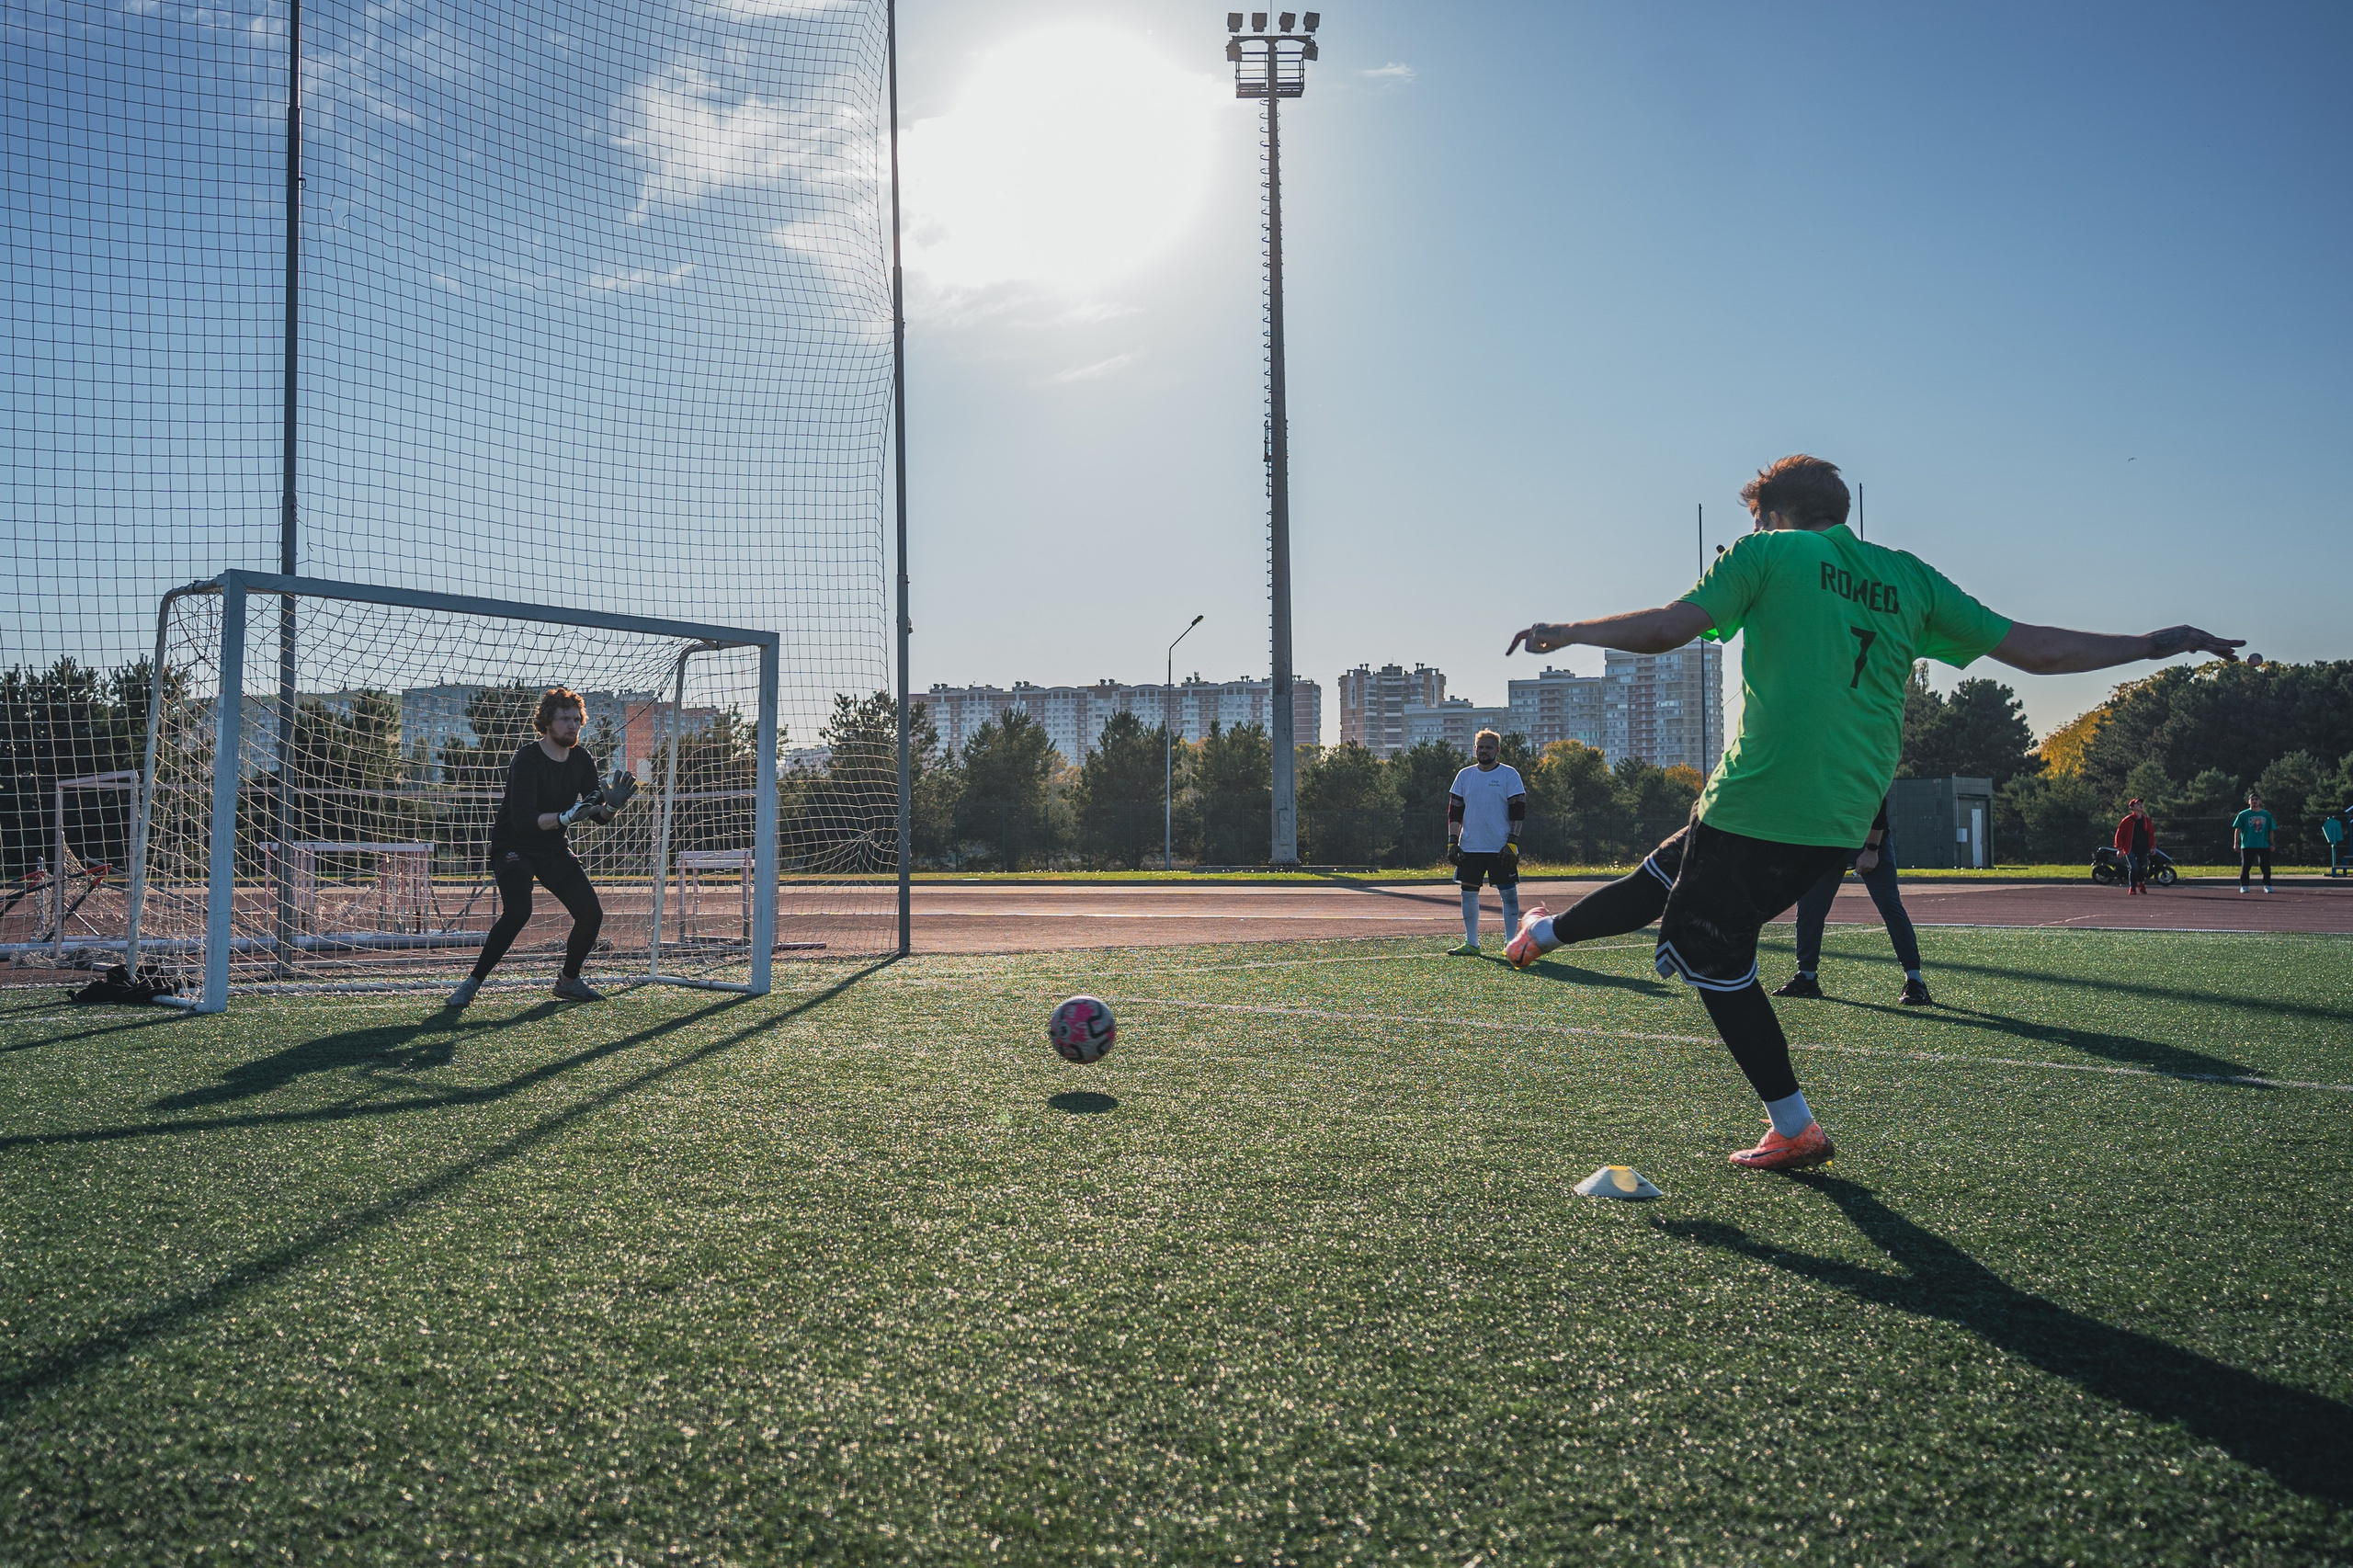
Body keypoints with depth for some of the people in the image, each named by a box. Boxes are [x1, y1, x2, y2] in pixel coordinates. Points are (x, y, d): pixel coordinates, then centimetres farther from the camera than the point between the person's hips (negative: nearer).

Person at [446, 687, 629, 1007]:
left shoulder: (582, 759, -1)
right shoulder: (527, 760, -21)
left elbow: (599, 816, -1)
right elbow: (523, 819, -31)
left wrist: (612, 805, -24)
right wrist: (565, 817, -44)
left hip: (554, 849, 6)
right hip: (513, 846, -6)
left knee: (591, 913, -5)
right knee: (518, 912, -28)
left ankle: (569, 981, 17)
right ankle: (472, 982, -16)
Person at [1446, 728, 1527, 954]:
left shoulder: (1509, 774, -1)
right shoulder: (1464, 776, 10)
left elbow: (1518, 812, -4)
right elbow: (1454, 812, 11)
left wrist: (1512, 842, -12)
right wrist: (1452, 842, 2)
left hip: (1501, 848, -3)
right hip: (1470, 848, 3)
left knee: (1509, 893, -2)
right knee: (1469, 893, 4)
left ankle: (1511, 942, 7)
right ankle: (1471, 942, 12)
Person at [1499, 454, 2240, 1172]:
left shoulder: (1767, 551, 0)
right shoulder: (1910, 578, 13)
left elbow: (1666, 628, -9)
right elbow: (2035, 650, 12)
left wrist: (1565, 631, 4)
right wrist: (2153, 644, 23)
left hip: (1756, 801, -6)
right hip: (1842, 823, 7)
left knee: (1714, 958, 7)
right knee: (1664, 877, 22)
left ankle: (1795, 1131, 14)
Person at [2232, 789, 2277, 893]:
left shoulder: (2267, 815, 11)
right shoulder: (2243, 814, 4)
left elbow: (2271, 831, 13)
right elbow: (2238, 830, 2)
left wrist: (2271, 844, 6)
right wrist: (2236, 843, -6)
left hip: (2264, 845, 2)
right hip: (2247, 845, -2)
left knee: (2266, 867, 1)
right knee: (2245, 867, -1)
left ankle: (2267, 886, 11)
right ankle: (2243, 886, 7)